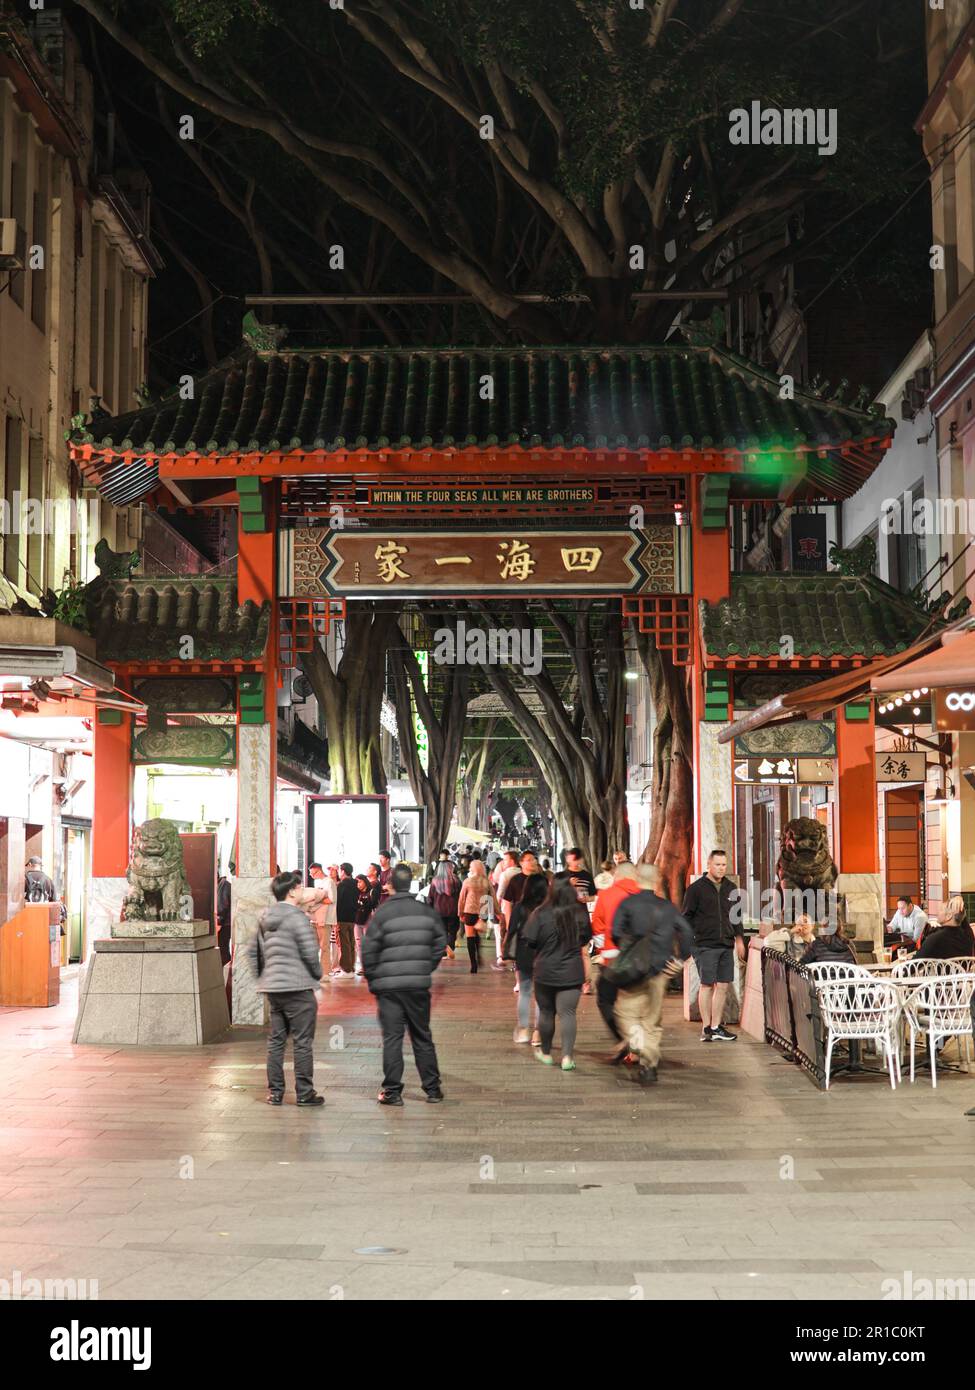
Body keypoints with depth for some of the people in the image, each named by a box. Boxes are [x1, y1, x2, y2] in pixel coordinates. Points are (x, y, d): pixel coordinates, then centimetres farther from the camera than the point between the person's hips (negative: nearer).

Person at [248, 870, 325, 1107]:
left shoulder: (265, 919, 11)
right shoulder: (296, 917, -13)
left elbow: (252, 950, 16)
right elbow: (310, 952, -16)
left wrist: (261, 976, 19)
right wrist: (317, 974, 0)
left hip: (272, 989, 7)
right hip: (297, 988, -7)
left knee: (275, 1041, 13)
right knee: (303, 1042, 0)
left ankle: (275, 1092, 16)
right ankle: (304, 1093, 3)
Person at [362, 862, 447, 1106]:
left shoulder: (382, 913, -9)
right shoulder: (427, 912, 3)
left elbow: (368, 951, -8)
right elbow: (440, 945, 7)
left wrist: (372, 979, 5)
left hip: (388, 985, -3)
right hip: (419, 985, 3)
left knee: (392, 1038, 1)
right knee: (422, 1037, 13)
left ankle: (392, 1091, 1)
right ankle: (432, 1088, 16)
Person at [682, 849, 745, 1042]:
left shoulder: (731, 888, 14)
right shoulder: (696, 888, -2)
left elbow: (737, 916, 22)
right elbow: (687, 916, -1)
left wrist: (739, 939, 20)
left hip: (727, 946, 5)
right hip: (705, 945, -5)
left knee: (723, 986, 3)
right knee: (707, 985, -6)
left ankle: (716, 1028, 8)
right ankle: (706, 1028, -2)